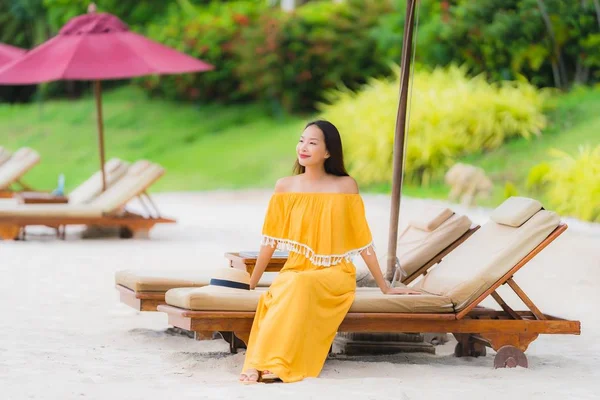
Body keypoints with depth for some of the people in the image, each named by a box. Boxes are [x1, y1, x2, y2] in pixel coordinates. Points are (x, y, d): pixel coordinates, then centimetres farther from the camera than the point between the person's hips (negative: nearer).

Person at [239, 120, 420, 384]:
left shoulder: (345, 186, 0)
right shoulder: (285, 186, 5)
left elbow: (362, 239, 4)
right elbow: (271, 239, 12)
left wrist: (385, 288, 6)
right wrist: (250, 284, 14)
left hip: (335, 274, -2)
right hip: (294, 270, 2)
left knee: (300, 284, -36)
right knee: (280, 291, -35)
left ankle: (273, 363, -38)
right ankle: (261, 361, -37)